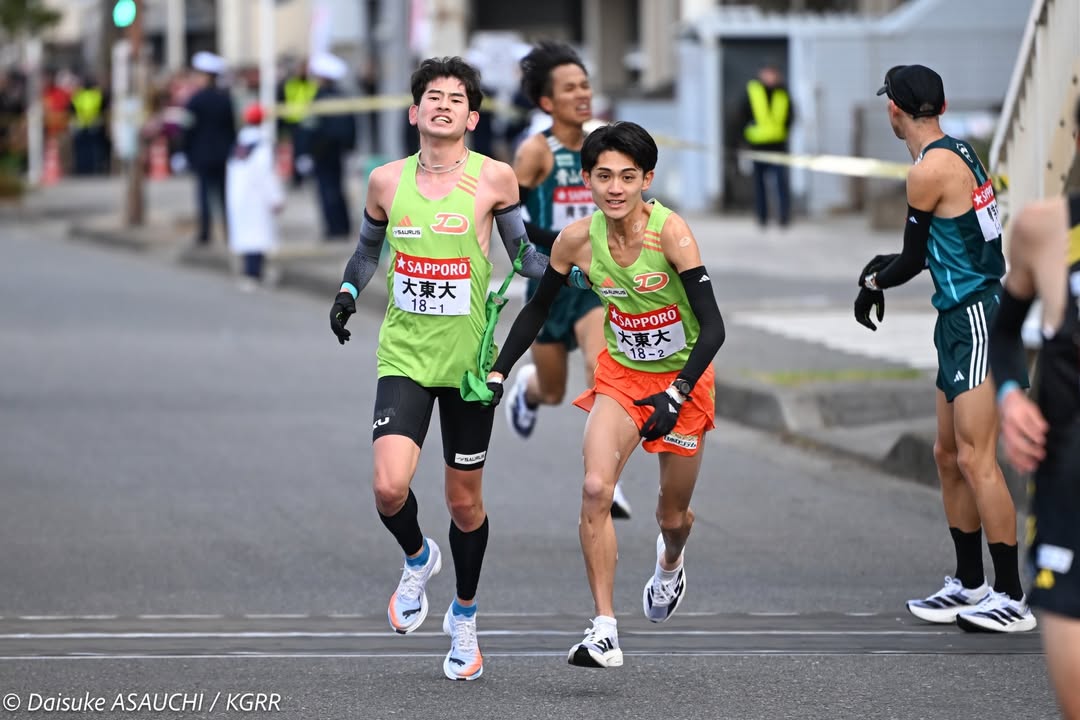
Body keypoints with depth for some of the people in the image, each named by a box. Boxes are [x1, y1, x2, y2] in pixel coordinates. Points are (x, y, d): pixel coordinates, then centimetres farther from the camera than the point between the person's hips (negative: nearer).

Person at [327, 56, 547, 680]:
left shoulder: (493, 178, -5)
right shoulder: (387, 181, 1)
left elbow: (523, 249, 6)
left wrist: (555, 269, -14)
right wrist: (348, 292, 2)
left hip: (469, 359, -1)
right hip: (405, 355, 1)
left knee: (465, 501, 9)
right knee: (390, 487, -18)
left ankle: (464, 617, 33)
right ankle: (418, 558, 17)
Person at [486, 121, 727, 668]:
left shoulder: (670, 233, -25)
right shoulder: (578, 239, -14)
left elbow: (713, 326, -26)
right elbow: (537, 309, 4)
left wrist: (675, 395, -36)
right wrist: (497, 374, -2)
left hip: (683, 378, -2)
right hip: (621, 372, 2)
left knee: (672, 516, 11)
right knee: (596, 488, -22)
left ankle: (669, 562, 51)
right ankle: (604, 633, -20)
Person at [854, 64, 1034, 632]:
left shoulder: (930, 170, -16)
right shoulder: (960, 154, 12)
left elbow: (914, 260, -7)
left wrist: (874, 285, 11)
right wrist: (885, 268, 26)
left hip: (977, 321, -10)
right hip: (963, 317, 10)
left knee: (975, 459, -10)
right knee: (949, 456, 15)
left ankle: (1012, 598, -10)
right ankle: (969, 585, 22)